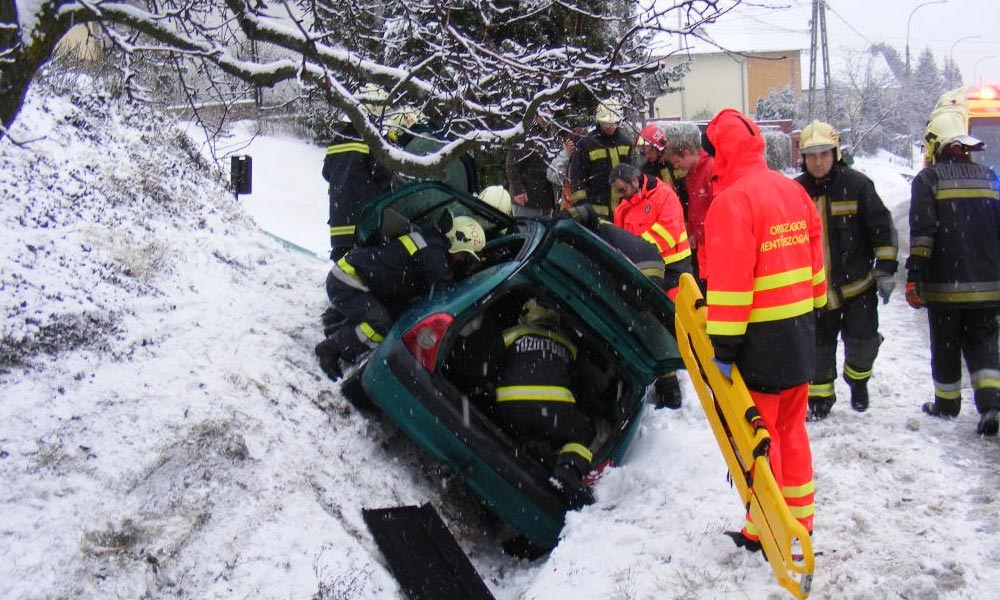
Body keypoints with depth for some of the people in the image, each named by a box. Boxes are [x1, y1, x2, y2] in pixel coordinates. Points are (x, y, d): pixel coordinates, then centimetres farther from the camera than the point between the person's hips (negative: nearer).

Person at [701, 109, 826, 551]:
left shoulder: (732, 200, -16)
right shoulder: (793, 190, 9)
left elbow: (729, 282, -21)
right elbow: (814, 258, 15)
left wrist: (723, 346, -19)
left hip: (760, 337, -8)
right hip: (800, 331, 8)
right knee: (791, 427, 18)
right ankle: (799, 520, 28)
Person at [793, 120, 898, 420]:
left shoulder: (855, 184, -8)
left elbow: (882, 229, -4)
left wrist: (885, 270, -8)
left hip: (858, 283, -2)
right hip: (816, 289, 2)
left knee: (862, 338, -4)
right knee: (820, 346, 8)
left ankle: (858, 379, 27)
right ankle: (820, 397, 25)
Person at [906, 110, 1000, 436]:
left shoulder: (928, 178, -4)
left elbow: (922, 233, -14)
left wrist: (913, 277, -12)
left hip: (945, 284, -4)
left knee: (946, 346, 10)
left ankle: (947, 403, 22)